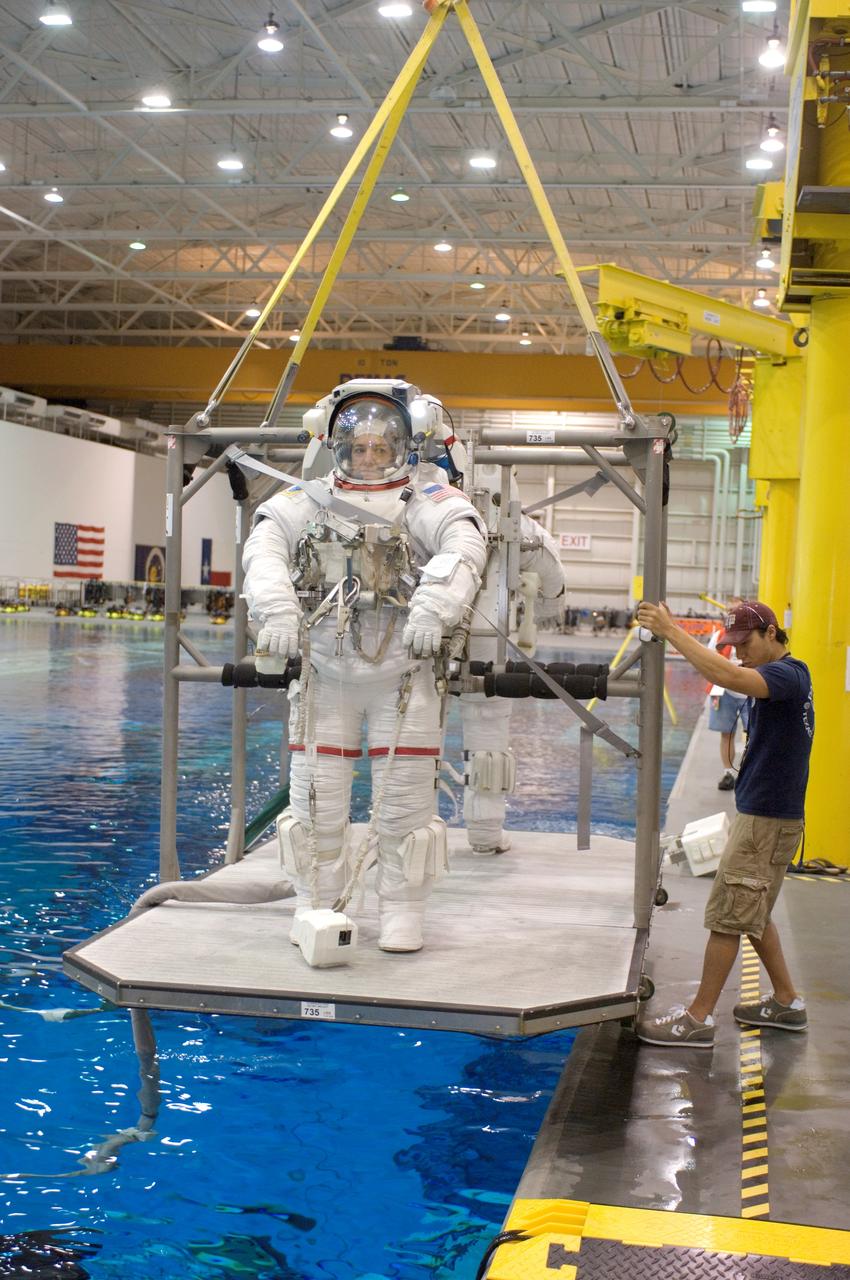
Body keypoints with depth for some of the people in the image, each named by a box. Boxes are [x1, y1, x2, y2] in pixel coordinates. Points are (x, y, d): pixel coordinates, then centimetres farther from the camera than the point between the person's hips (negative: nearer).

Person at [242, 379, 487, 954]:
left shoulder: (427, 497, 1)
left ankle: (402, 912, 16)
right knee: (317, 797, 5)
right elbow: (265, 544, -6)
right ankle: (316, 905, 22)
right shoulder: (310, 499, 10)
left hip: (404, 671, -2)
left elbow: (464, 547, -17)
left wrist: (432, 610, -34)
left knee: (405, 798, 1)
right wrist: (278, 609, -24)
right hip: (325, 669, 2)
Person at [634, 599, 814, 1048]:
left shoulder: (788, 674, -18)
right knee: (751, 915, 19)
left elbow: (730, 678, -36)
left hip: (767, 820, -10)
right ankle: (787, 1002, 29)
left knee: (727, 917, -6)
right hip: (761, 813, 10)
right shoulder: (786, 677, 13)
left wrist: (671, 631, -35)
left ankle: (699, 1019, 0)